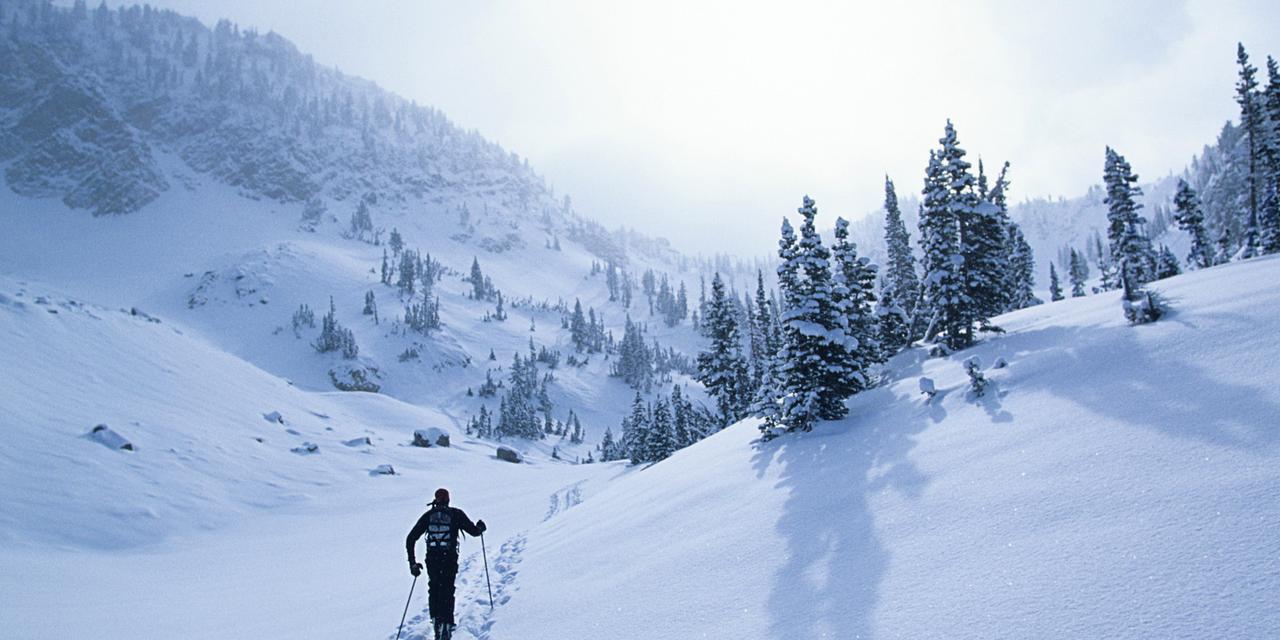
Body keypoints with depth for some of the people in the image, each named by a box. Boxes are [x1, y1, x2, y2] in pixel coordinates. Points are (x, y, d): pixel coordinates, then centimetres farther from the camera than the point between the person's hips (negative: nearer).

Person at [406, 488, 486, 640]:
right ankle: (446, 625, -3)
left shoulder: (428, 515, 8)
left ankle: (436, 621, 13)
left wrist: (412, 562, 10)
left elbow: (411, 538, 5)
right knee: (447, 593, 8)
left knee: (434, 590, 21)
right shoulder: (456, 514, 2)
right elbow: (474, 531, 4)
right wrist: (481, 527, 28)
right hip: (450, 560, -2)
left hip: (432, 560, 2)